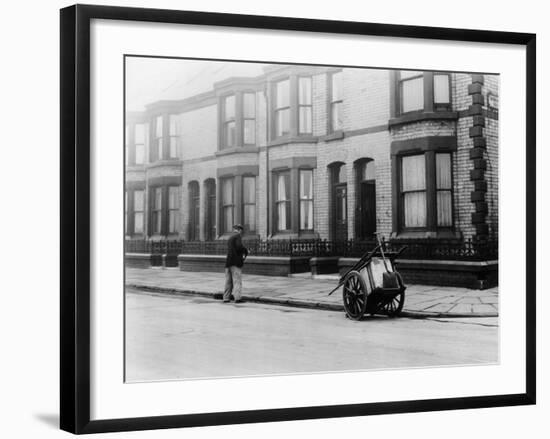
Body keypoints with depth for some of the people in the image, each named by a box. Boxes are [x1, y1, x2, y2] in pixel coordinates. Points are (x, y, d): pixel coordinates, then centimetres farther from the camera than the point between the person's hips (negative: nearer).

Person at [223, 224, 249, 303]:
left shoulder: (229, 238, 22)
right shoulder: (238, 236, -3)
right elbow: (239, 246, -19)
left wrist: (242, 256, 20)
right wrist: (246, 250, -1)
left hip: (228, 262, 8)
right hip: (236, 262, -8)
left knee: (228, 281, 11)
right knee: (237, 281, -9)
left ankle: (226, 297, 10)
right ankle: (237, 297, -18)